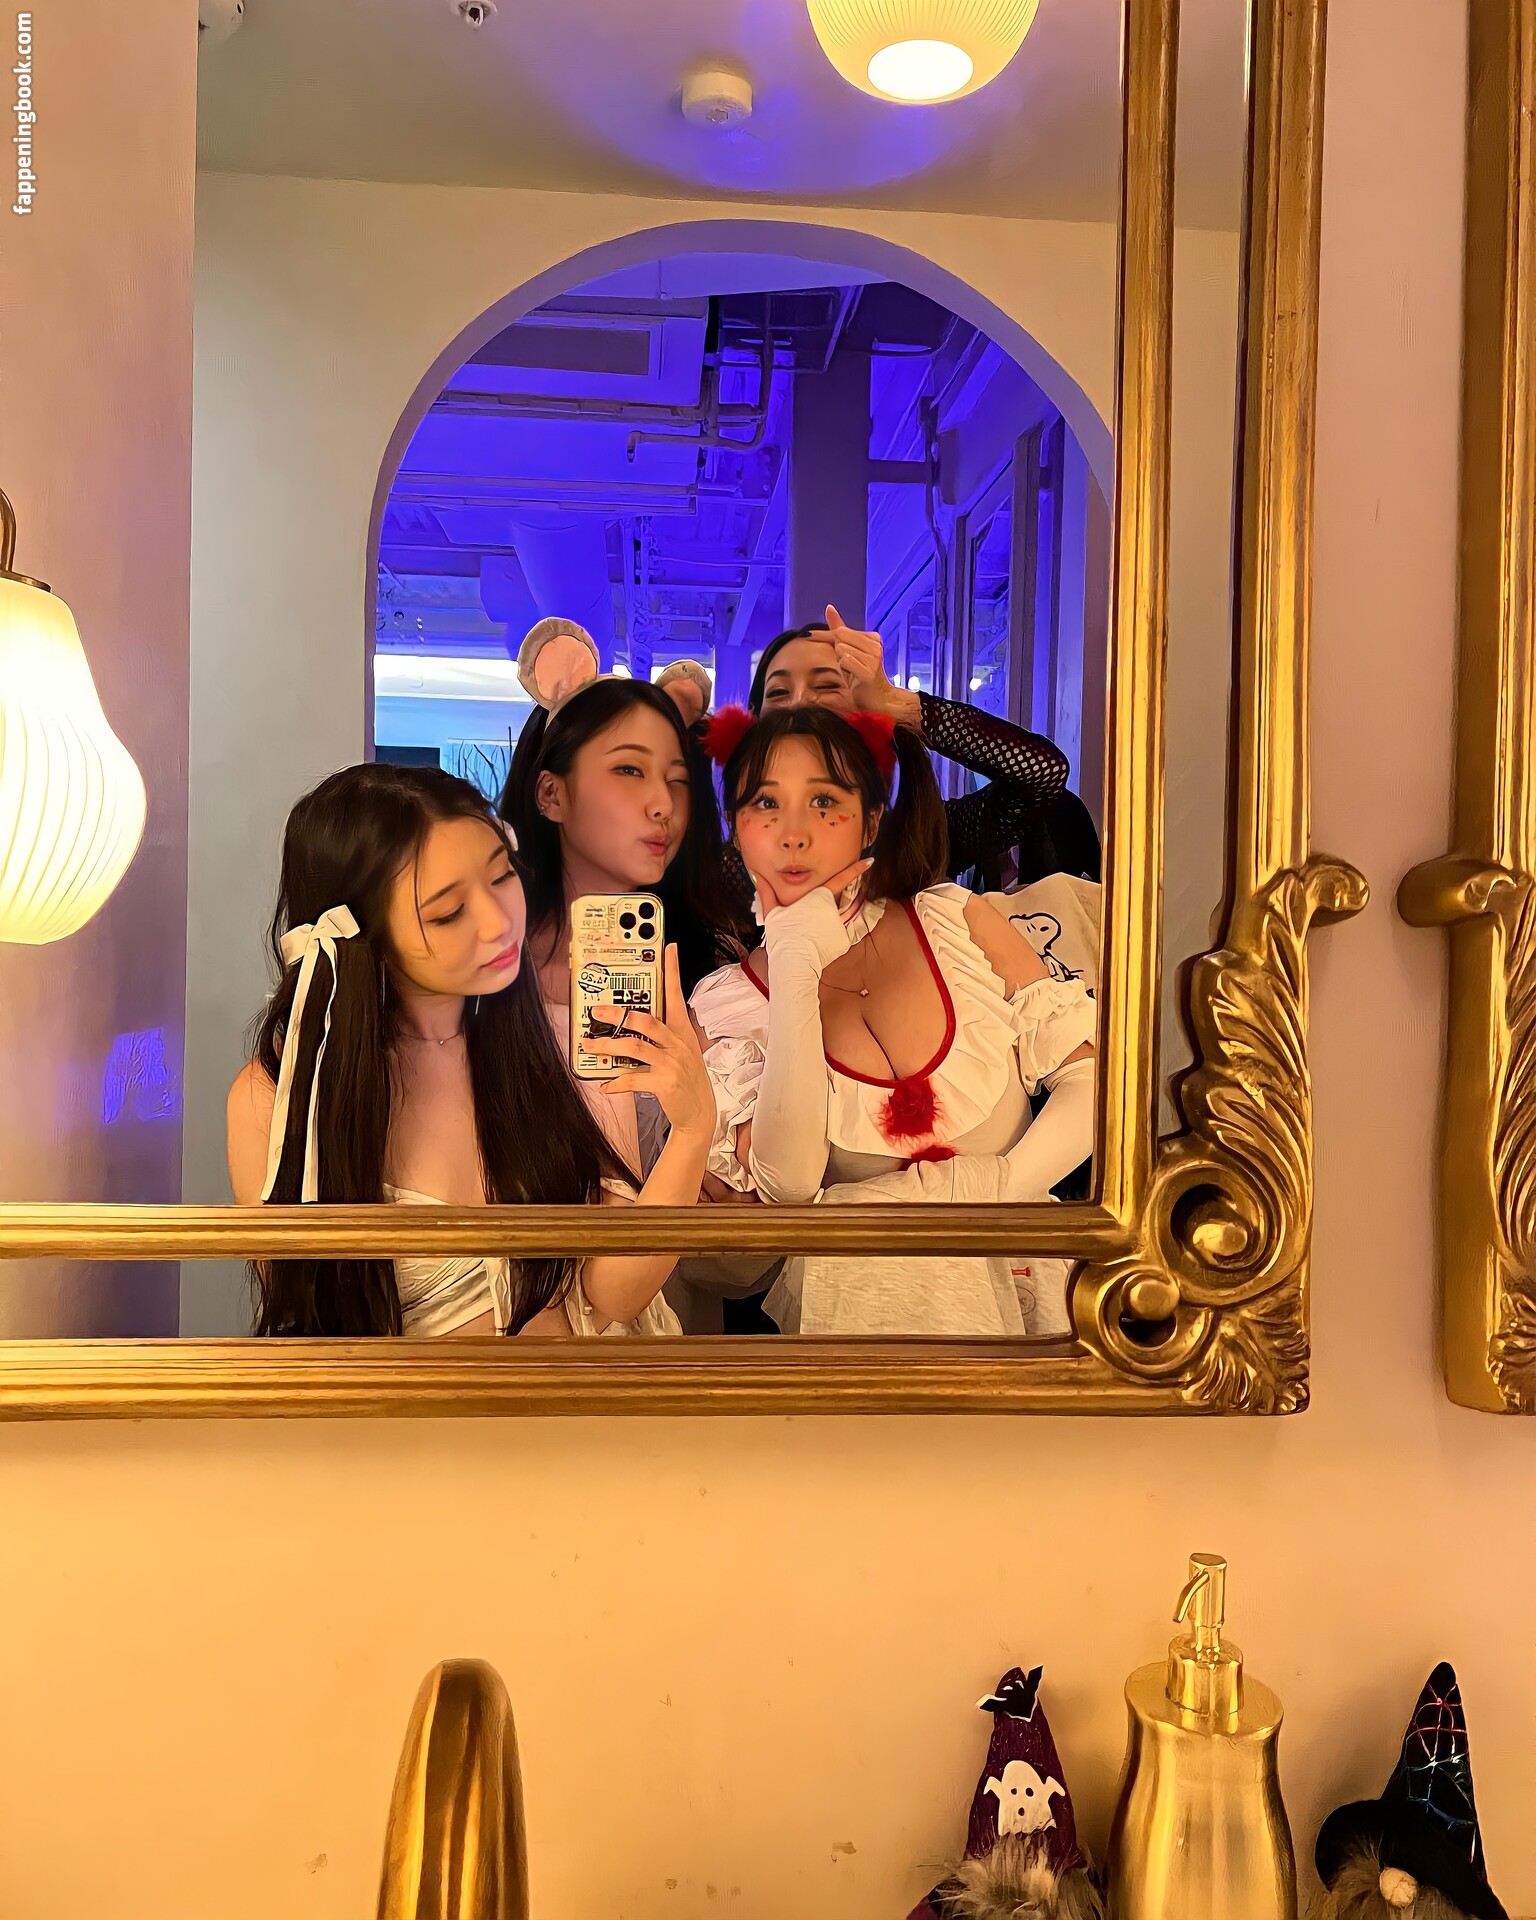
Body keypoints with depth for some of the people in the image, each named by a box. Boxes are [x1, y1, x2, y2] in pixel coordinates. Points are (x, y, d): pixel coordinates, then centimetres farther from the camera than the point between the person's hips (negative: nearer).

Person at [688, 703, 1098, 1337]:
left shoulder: (957, 921, 3)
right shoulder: (726, 1004, 1)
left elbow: (1092, 1075, 1)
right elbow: (786, 1184, -14)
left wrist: (1004, 1184, -14)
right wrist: (794, 972, -15)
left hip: (1023, 1275, 1)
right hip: (862, 1304, -1)